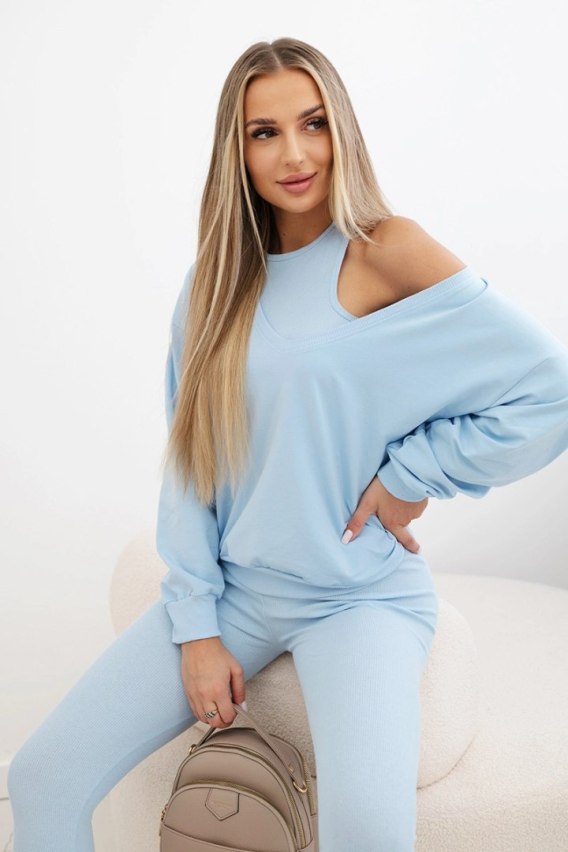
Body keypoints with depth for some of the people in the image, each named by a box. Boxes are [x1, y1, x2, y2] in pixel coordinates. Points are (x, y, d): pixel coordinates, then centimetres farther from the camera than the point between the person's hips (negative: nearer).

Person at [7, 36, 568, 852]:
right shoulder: (218, 278, 5)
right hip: (232, 587, 5)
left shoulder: (386, 251, -10)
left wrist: (409, 476, -12)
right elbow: (190, 459, 5)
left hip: (360, 594, -4)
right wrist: (196, 624, -2)